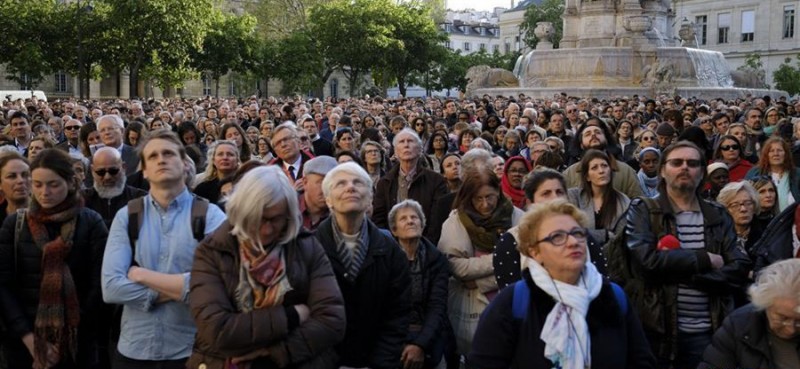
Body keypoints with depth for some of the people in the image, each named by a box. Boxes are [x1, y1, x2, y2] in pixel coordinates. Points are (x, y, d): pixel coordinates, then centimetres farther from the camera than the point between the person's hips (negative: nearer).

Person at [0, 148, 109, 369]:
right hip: (24, 343, 2)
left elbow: (99, 285, -6)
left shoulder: (91, 223, -2)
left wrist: (69, 335, -11)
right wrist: (27, 336, -11)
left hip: (79, 342, -1)